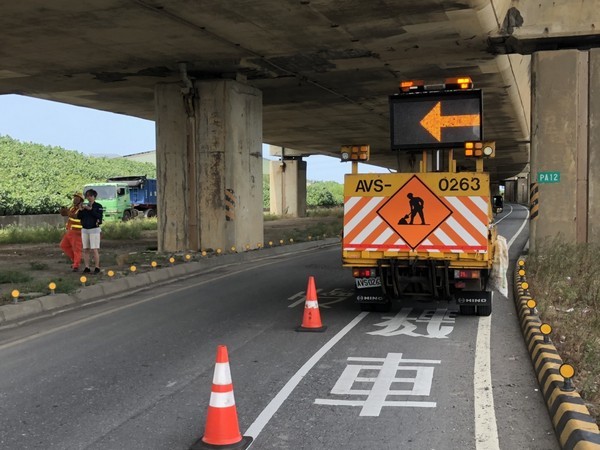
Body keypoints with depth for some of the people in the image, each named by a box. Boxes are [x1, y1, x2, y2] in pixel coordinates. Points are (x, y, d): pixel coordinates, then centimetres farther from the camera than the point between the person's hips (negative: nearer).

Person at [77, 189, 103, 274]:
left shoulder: (98, 206, -2)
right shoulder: (85, 206, 12)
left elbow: (99, 216, -15)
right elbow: (79, 217, 7)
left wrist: (91, 209, -23)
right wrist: (80, 210, -11)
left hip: (94, 230, -5)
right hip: (84, 230, 5)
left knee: (95, 250, -8)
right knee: (85, 250, 3)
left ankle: (97, 268, -3)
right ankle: (87, 268, 8)